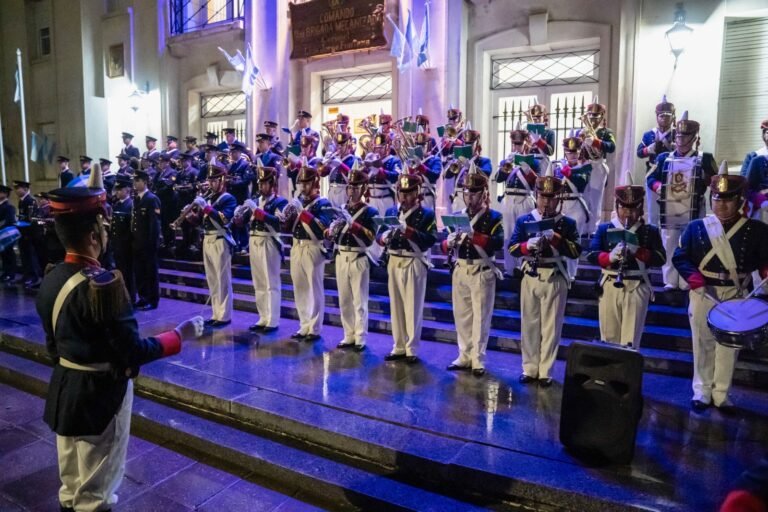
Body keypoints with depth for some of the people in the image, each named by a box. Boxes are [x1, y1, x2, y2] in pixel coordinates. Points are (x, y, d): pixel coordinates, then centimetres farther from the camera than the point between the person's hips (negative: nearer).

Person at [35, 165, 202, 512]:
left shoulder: (51, 280, -1)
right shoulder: (102, 284, -28)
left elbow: (52, 345, 9)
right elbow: (133, 352, -25)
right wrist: (181, 334, -13)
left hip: (64, 392, 8)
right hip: (99, 397, -8)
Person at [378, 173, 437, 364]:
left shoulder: (427, 214, -3)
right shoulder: (391, 211, 11)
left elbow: (430, 240, -16)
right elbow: (379, 235, 8)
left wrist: (408, 231, -25)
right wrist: (385, 237, -15)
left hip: (415, 264, -5)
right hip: (394, 262, 5)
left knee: (413, 308, 0)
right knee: (396, 306, 11)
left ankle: (412, 350, 10)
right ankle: (399, 347, 23)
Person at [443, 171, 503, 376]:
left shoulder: (494, 217, -3)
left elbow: (498, 243, -19)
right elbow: (445, 245, 10)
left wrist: (473, 235, -28)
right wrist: (449, 242, -14)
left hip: (482, 272, -5)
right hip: (460, 270, 5)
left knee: (480, 318, 1)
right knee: (462, 316, 11)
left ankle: (478, 361, 9)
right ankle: (464, 357, 23)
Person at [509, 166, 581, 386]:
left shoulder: (567, 223, 3)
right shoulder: (524, 220, 6)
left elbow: (575, 251, -6)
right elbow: (512, 248, 0)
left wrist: (555, 238, -19)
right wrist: (529, 245, -19)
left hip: (555, 279, -1)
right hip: (530, 277, 1)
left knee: (551, 327, 3)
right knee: (529, 324, 8)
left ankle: (545, 372, 14)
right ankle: (529, 368, 20)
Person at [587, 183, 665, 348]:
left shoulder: (650, 231, 6)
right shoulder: (604, 228, 7)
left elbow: (661, 258, -2)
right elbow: (591, 255, -2)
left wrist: (638, 251, -18)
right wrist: (609, 257, -22)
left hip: (637, 288, -1)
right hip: (609, 287, 1)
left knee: (630, 341, -2)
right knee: (609, 338, 9)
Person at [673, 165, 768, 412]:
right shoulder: (696, 227, -1)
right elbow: (680, 257, -2)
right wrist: (695, 278, -15)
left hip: (736, 297, 1)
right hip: (703, 295, 0)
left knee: (729, 346, 8)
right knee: (703, 344, 8)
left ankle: (721, 394, 22)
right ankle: (702, 391, 21)